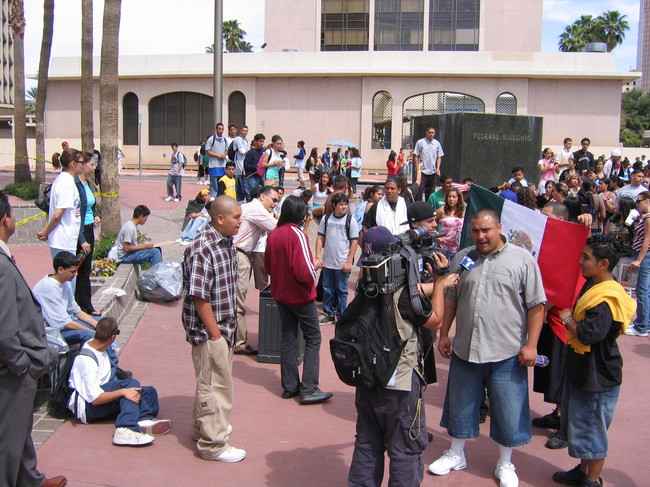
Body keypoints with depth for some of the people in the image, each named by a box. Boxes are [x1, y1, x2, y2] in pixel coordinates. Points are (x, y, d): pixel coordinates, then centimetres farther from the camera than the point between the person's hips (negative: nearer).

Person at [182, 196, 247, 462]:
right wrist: (215, 332, -19)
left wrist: (229, 326, 14)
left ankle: (203, 426, 41)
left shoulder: (227, 243, 5)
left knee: (216, 379, 23)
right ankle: (212, 443, 16)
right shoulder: (202, 249, -23)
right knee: (215, 384, 2)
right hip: (209, 330, -9)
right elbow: (199, 297, -24)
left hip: (224, 327, 9)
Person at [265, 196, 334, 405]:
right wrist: (315, 268, -6)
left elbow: (267, 265, 8)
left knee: (288, 339, 14)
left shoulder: (273, 234, -1)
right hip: (300, 296, -7)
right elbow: (304, 271, -26)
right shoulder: (298, 235, -21)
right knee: (313, 339, 4)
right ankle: (309, 389, 0)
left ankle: (290, 386, 20)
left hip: (280, 294, 7)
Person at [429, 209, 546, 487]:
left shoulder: (522, 259, -6)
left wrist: (531, 344, -10)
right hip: (465, 349, 4)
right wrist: (444, 335, 11)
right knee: (460, 405, 17)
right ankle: (455, 454, 37)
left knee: (508, 412, 9)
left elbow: (536, 305, -6)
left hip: (507, 353, -3)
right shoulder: (461, 258, 6)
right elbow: (450, 299, 12)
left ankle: (505, 464, 29)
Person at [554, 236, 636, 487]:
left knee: (591, 430, 6)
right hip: (581, 370, 10)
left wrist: (568, 319, -18)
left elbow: (589, 334, -36)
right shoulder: (593, 285, 5)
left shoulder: (606, 299, -27)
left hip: (596, 377, -10)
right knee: (580, 425, 23)